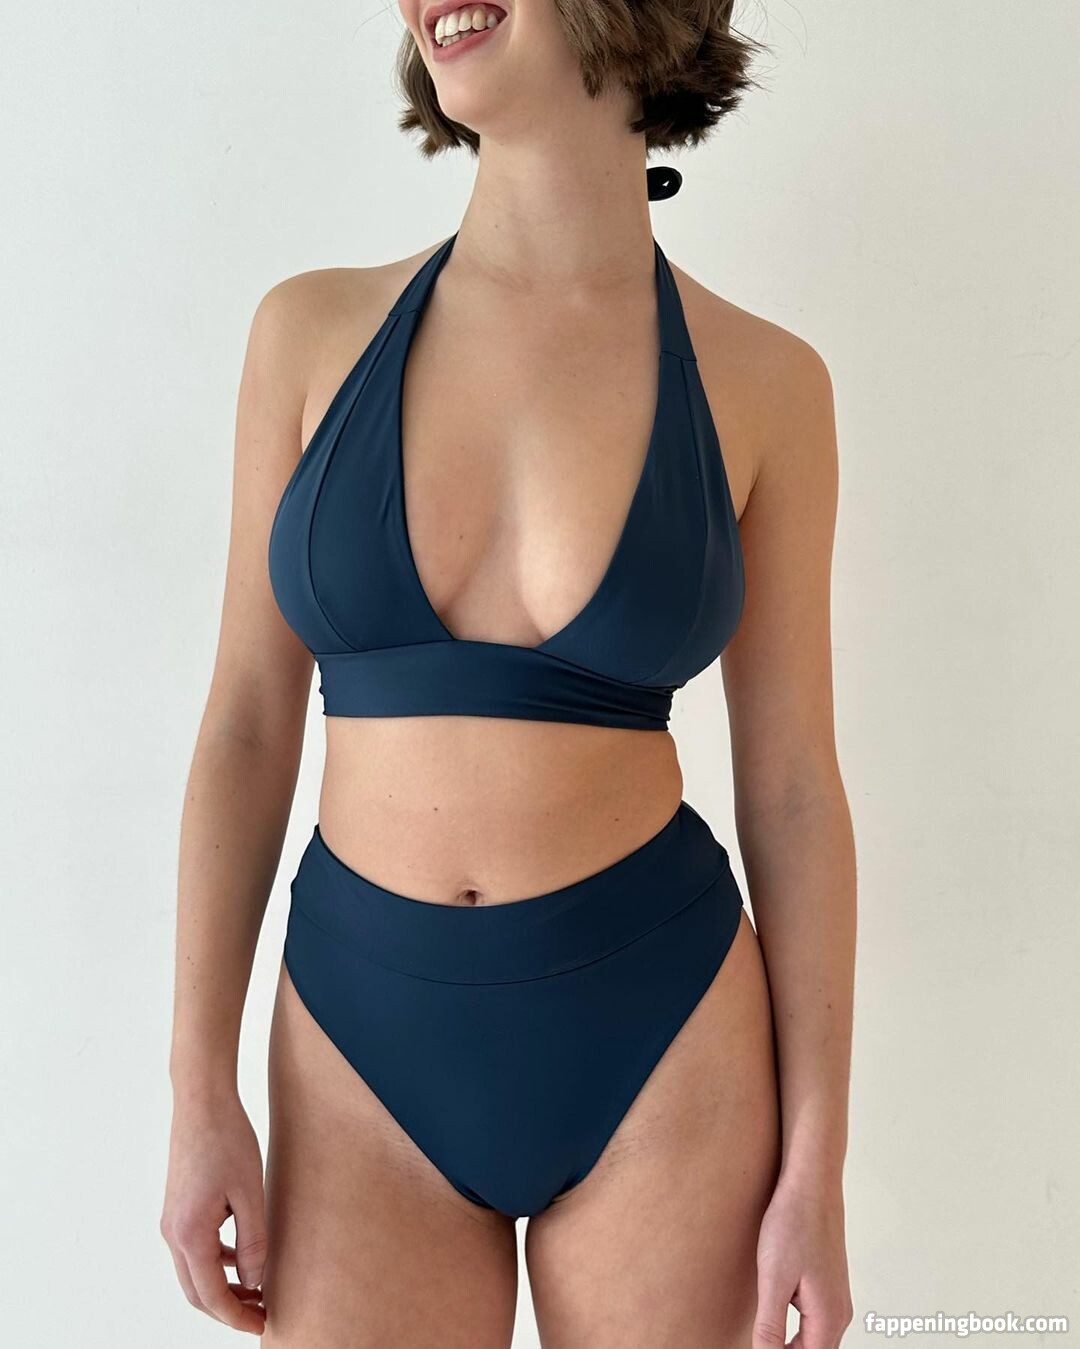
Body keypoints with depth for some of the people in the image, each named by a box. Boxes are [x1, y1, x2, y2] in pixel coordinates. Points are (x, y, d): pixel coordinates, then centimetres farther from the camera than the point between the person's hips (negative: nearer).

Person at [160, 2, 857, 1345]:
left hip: (656, 1033, 0)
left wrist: (818, 1169, -2)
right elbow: (248, 724, 1)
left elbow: (790, 790, -1)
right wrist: (200, 1091, -2)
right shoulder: (313, 330, -2)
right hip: (370, 1034, 1)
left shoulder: (760, 380, -4)